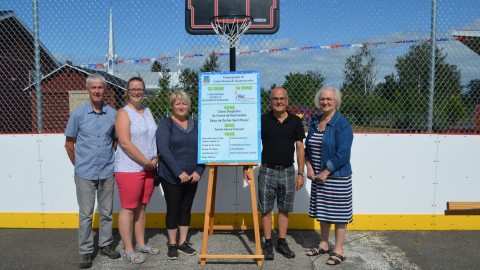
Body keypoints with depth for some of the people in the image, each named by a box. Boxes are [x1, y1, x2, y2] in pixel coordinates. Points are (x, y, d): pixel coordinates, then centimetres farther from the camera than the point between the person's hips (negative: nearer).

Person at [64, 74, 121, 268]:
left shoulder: (112, 114, 0)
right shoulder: (77, 114, -3)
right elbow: (69, 144, 4)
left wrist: (109, 160, 7)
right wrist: (79, 165, 5)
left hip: (107, 172, 2)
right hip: (85, 173, -1)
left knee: (107, 212, 13)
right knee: (85, 214, 7)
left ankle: (106, 245, 28)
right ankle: (85, 251, 19)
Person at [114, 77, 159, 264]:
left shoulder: (147, 111, 13)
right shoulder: (124, 113, -8)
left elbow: (154, 137, 17)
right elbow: (125, 143, -17)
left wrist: (155, 158, 1)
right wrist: (146, 162, -14)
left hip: (148, 168, 7)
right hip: (129, 169, -7)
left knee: (141, 207, 15)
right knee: (128, 209, 1)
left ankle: (141, 244, 27)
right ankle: (128, 250, 13)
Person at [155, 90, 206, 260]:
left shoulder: (195, 125, 8)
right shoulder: (166, 124, -5)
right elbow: (163, 149, -15)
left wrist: (199, 171, -7)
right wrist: (179, 172, -20)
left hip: (192, 177, 4)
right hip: (171, 177, -4)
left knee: (186, 208, 12)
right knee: (173, 209, 5)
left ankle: (183, 242, 27)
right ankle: (172, 244, 21)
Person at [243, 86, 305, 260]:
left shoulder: (295, 121, 2)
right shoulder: (263, 120, -2)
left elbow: (300, 148, 4)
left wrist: (300, 173, 2)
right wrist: (246, 167, -4)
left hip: (288, 172, 1)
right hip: (267, 171, -1)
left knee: (284, 209, 11)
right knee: (266, 209, 5)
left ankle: (282, 242, 26)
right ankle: (268, 244, 19)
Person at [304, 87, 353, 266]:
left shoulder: (342, 124, -13)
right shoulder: (314, 122, 8)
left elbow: (342, 154, -19)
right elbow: (308, 147, 13)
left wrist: (326, 172, -17)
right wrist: (309, 167, 0)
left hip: (337, 176, -7)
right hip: (318, 176, 7)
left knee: (338, 212, 4)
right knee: (322, 211, 16)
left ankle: (339, 250, 18)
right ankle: (323, 244, 32)